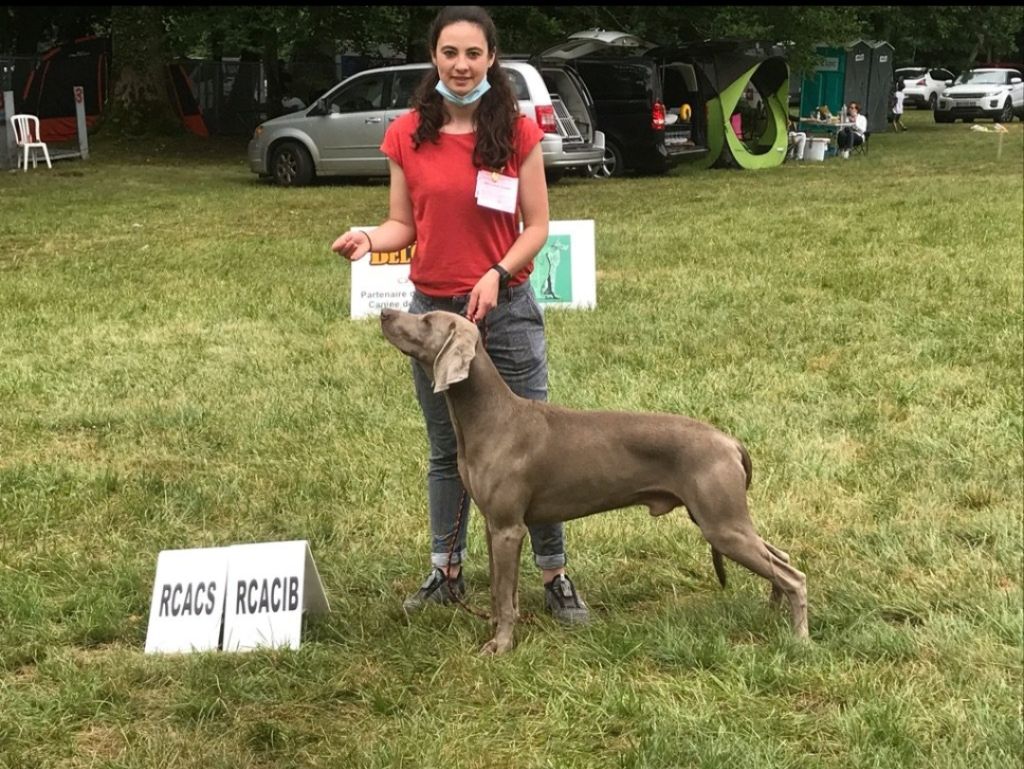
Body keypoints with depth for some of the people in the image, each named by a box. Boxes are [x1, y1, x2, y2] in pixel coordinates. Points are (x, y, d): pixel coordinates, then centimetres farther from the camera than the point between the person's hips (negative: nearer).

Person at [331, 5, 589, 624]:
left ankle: (556, 577, 13)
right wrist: (370, 241, -16)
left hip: (508, 309, -2)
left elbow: (537, 226, -4)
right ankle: (447, 573, 25)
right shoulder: (408, 135, 0)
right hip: (433, 310, 2)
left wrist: (497, 273, -19)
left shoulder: (517, 131, -5)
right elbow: (404, 225, 5)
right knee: (447, 450, 13)